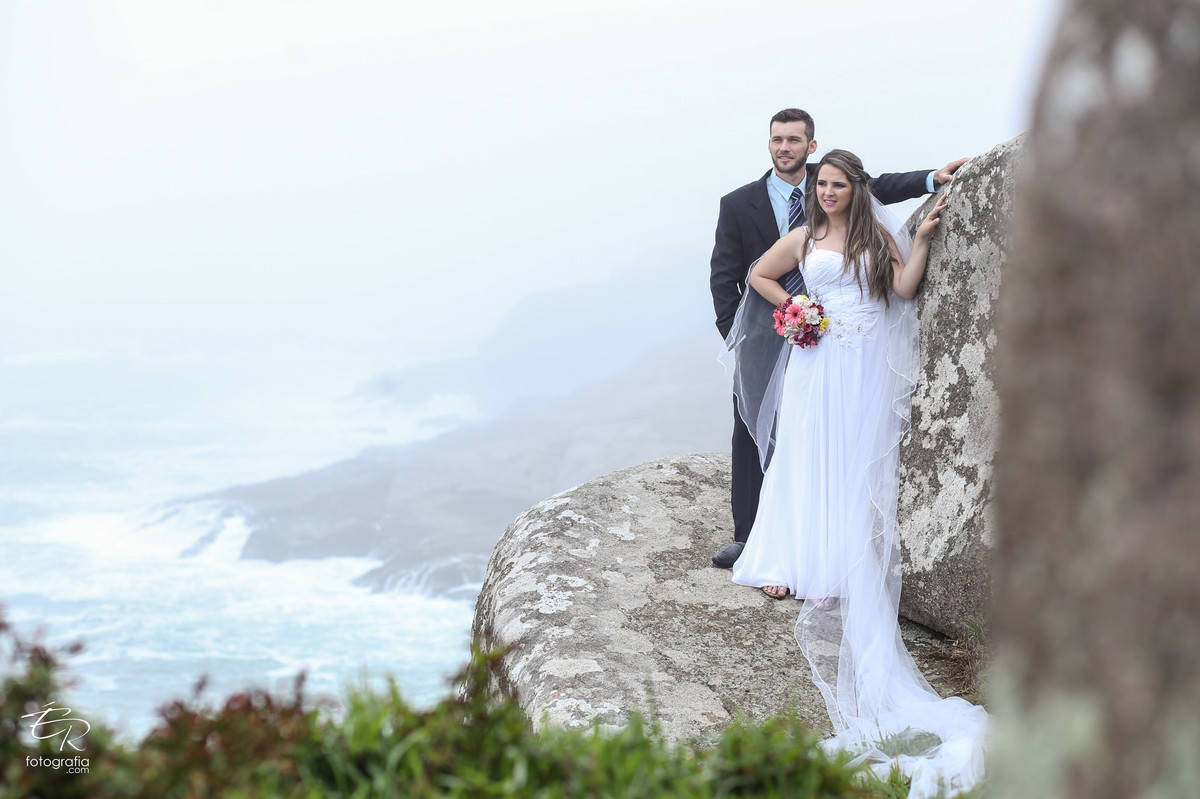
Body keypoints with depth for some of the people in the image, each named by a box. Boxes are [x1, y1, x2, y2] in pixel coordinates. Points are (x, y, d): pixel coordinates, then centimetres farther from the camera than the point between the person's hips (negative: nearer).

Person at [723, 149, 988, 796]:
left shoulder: (879, 235, 9)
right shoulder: (803, 239, 10)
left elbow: (904, 288, 0)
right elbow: (759, 276, 20)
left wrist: (922, 238, -7)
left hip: (868, 367, -1)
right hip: (818, 364, 1)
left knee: (860, 464, -4)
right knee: (807, 459, -1)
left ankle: (852, 568, -2)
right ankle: (795, 561, 2)